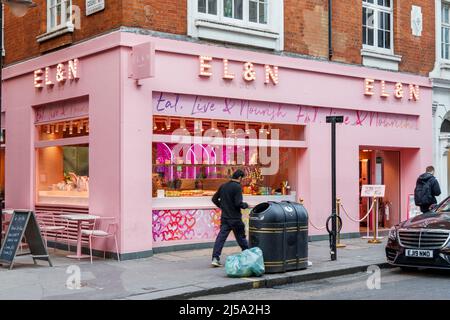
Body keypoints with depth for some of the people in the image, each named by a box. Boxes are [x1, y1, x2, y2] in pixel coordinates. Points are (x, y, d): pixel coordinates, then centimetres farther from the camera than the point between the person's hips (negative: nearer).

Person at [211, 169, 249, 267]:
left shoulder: (223, 186, 7)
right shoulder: (237, 187, -14)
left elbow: (214, 199, 13)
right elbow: (238, 203, -20)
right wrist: (245, 205, -1)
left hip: (224, 218, 5)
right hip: (235, 218, -5)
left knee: (221, 237, 0)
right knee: (241, 238, 10)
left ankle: (215, 258, -9)